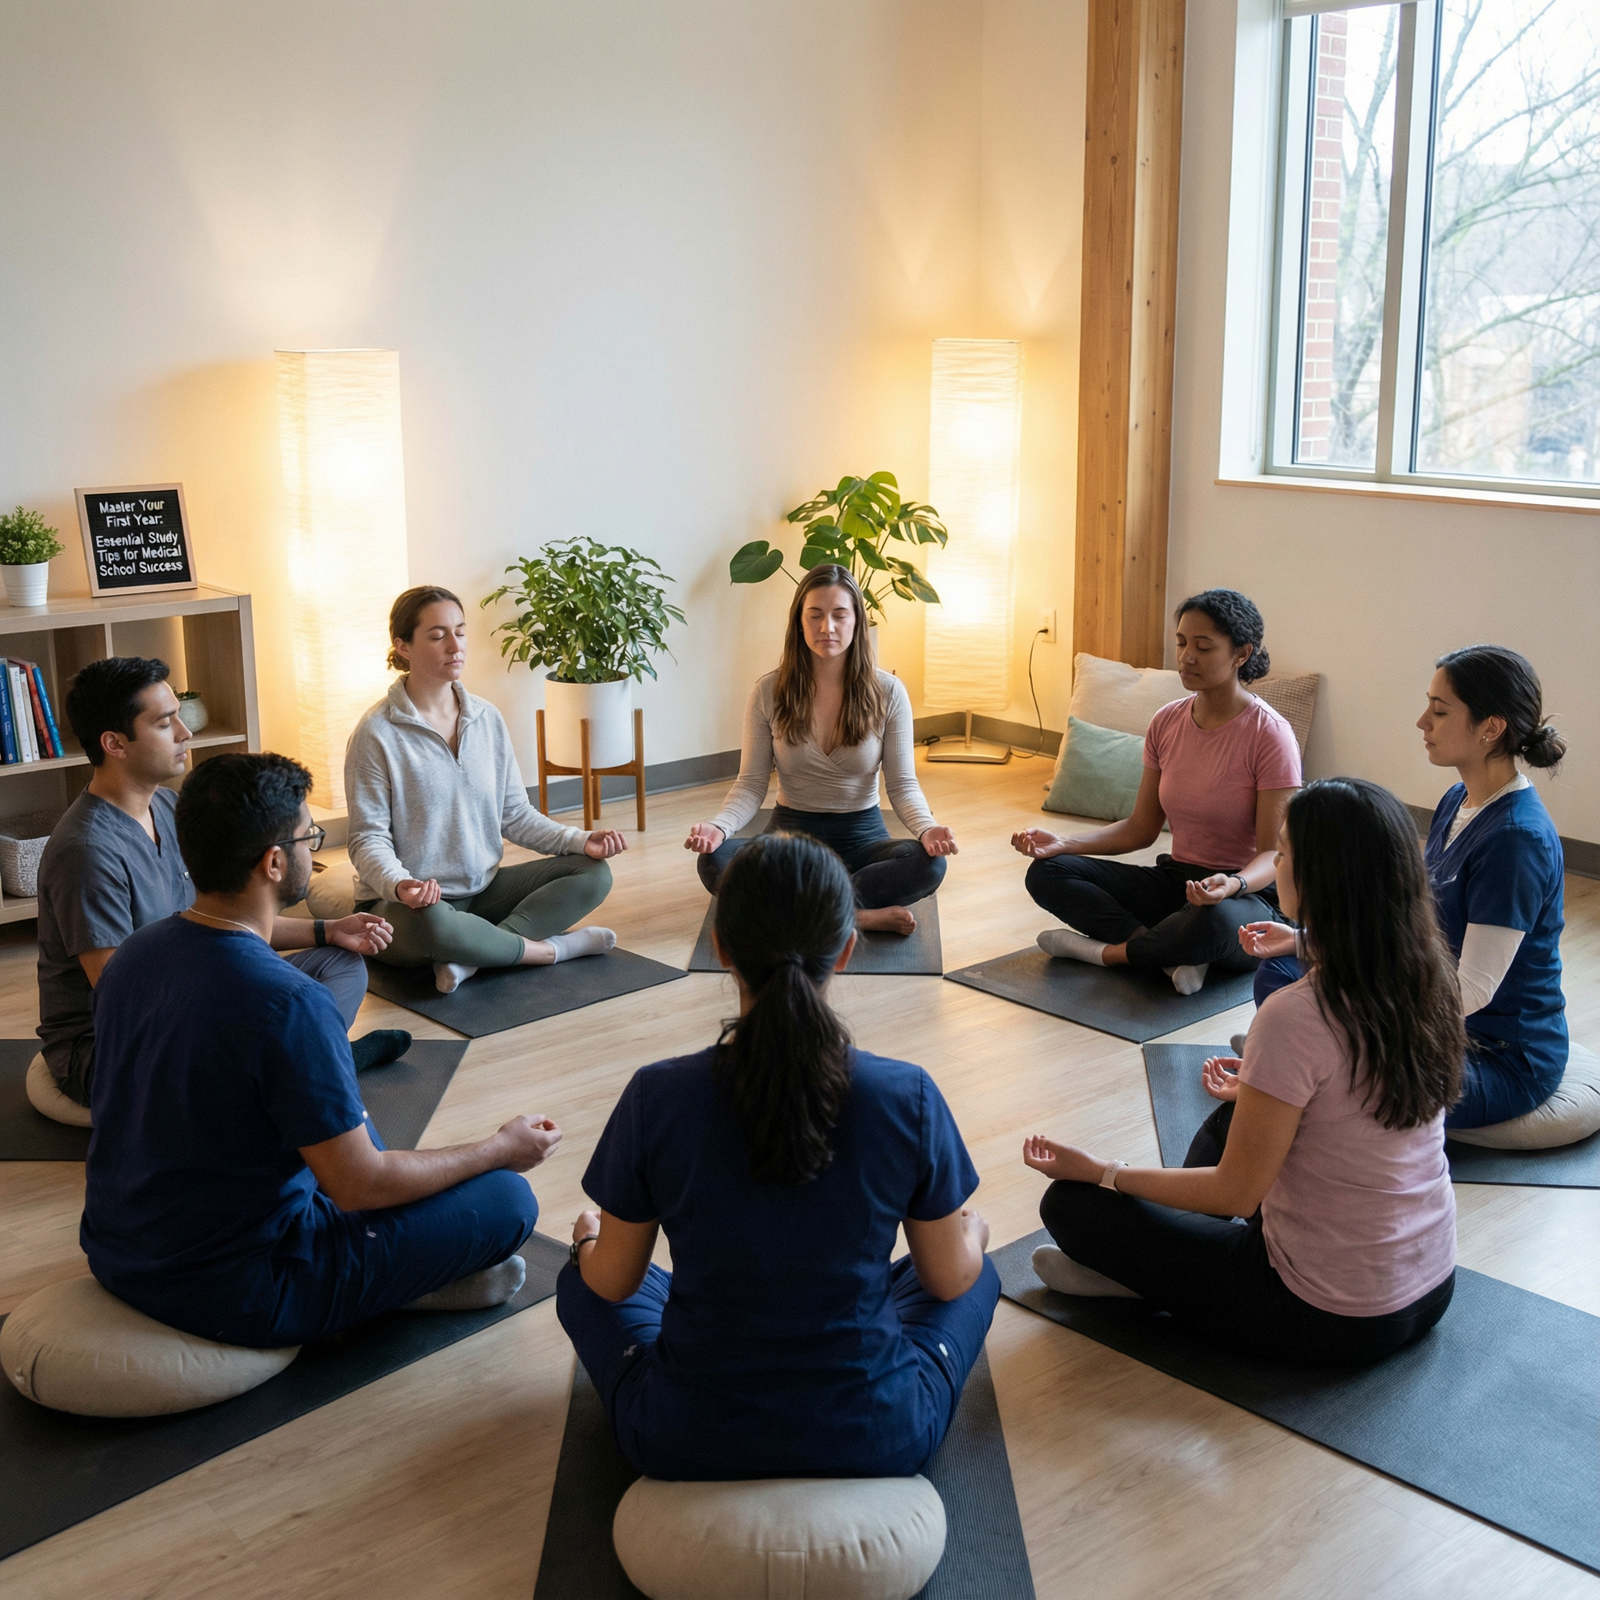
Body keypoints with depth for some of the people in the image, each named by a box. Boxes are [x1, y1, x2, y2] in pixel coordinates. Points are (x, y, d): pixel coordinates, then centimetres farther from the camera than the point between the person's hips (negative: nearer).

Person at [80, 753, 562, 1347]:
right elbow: (360, 1186, -20)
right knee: (508, 1200, -5)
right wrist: (502, 1149, -5)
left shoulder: (134, 954, -3)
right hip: (229, 1296, -8)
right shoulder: (289, 1005, -28)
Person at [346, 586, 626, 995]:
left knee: (593, 872, -10)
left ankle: (469, 956, -26)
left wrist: (579, 840, -8)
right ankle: (552, 948, -16)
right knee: (432, 924, -42)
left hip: (483, 889, 7)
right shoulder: (377, 734, -11)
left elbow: (514, 814, 8)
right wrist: (399, 884, -34)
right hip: (406, 904, -6)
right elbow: (368, 838, -13)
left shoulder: (488, 719, 5)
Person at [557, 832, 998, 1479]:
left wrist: (587, 1238, 21)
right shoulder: (907, 1098, -18)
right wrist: (970, 1233, 20)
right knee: (978, 1275, 29)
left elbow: (612, 1282, -3)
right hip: (878, 1441, 0)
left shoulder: (657, 1097, -18)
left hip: (686, 1444, 1)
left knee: (582, 1284, 30)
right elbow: (950, 1279, -3)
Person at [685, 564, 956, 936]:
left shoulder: (888, 692, -4)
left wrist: (927, 828, -27)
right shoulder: (769, 693, -4)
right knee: (714, 860, -32)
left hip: (862, 836, 0)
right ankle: (861, 916, -33)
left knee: (930, 863, -32)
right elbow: (751, 784, -3)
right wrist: (718, 826, -24)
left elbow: (902, 784, -4)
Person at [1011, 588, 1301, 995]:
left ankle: (1109, 951, -15)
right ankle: (1174, 956, -23)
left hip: (1249, 895, -6)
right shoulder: (1166, 723, 3)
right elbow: (1142, 828, 9)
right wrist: (1064, 844, -6)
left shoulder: (1269, 734, -15)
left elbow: (1273, 853, -16)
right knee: (1046, 872, -11)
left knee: (1215, 920, -43)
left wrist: (1233, 884, -38)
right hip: (1175, 881, 6)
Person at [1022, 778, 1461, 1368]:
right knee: (1227, 1120, 28)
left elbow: (1236, 1193, -18)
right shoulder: (1423, 979, -5)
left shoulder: (1296, 1017, -28)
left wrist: (1102, 1172, -6)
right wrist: (1262, 1096, 27)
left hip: (1333, 1319, -8)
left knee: (1071, 1204, 0)